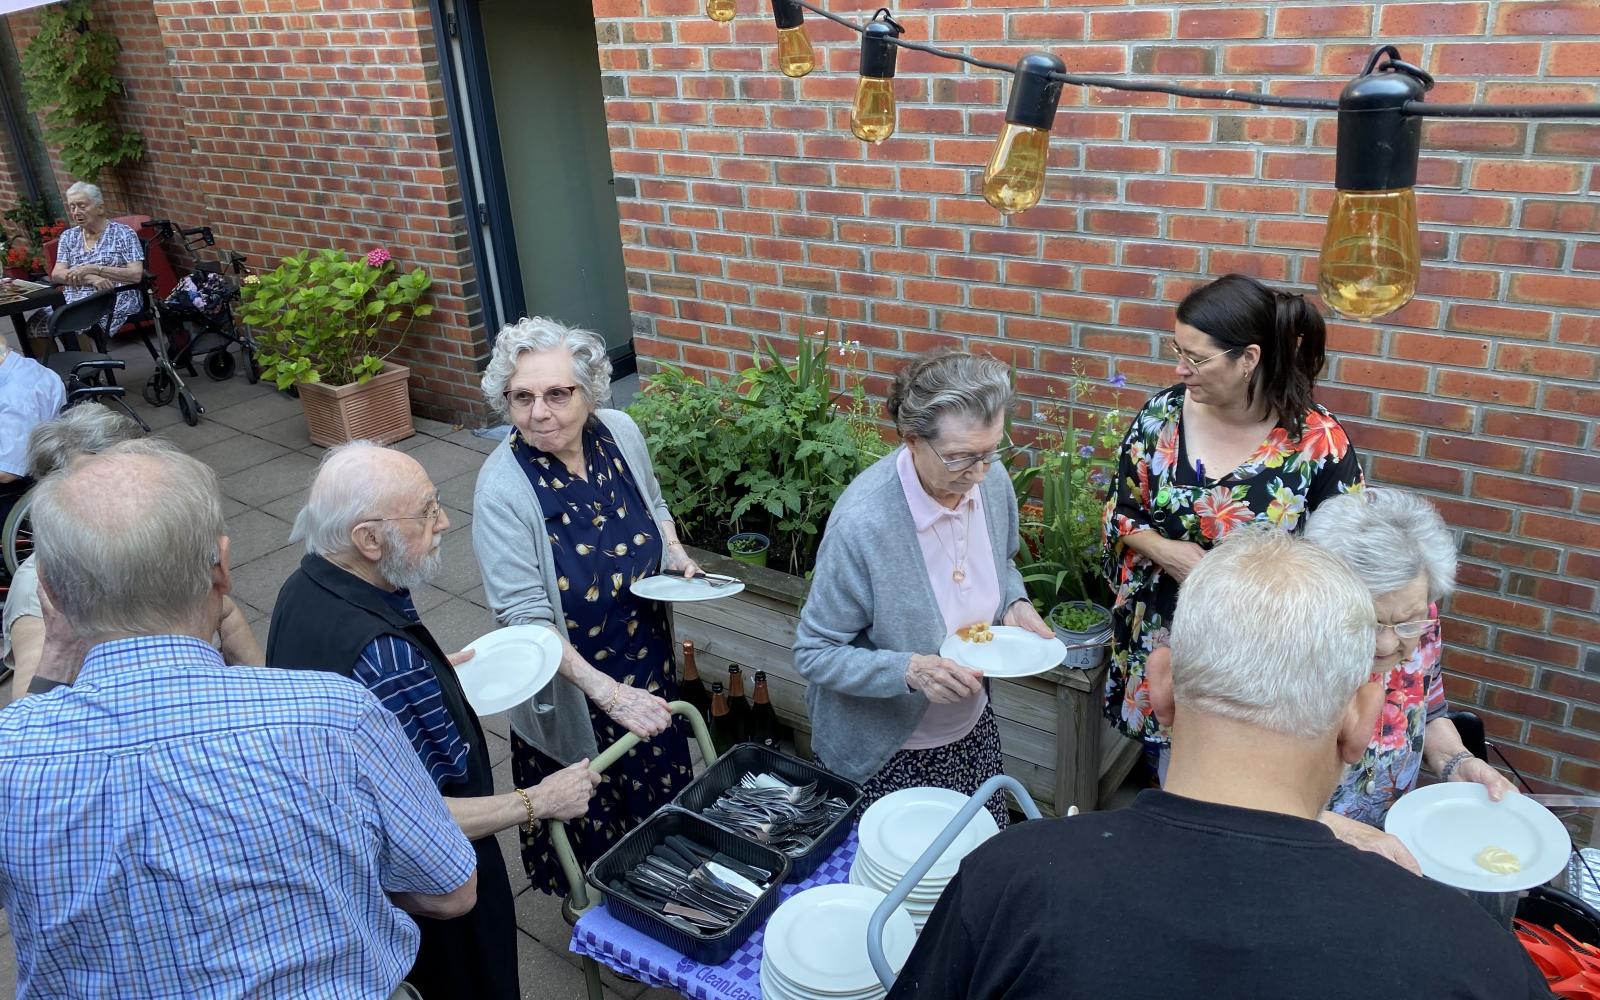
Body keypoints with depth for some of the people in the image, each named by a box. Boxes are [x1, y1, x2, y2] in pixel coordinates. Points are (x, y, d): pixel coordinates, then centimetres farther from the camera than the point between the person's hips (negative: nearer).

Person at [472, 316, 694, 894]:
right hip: (571, 688, -5)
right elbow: (526, 618, -25)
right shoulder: (503, 487, -26)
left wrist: (675, 551, -9)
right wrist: (611, 695, -30)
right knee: (592, 829, 17)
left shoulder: (620, 432, -11)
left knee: (663, 801, 25)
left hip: (650, 667, 5)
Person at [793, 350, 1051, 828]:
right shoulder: (861, 522, -30)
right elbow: (814, 653, -20)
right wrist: (910, 671, -34)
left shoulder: (992, 481, -11)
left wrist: (1015, 605, -10)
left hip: (974, 731, 6)